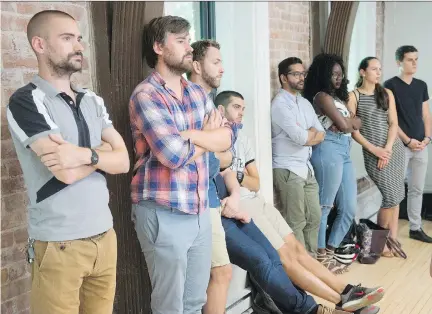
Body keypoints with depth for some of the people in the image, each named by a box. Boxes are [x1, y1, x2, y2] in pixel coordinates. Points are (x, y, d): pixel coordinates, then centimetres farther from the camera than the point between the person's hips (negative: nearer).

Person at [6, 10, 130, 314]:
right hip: (59, 245, -5)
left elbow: (123, 161, 1)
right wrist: (103, 150, -4)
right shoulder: (26, 101, -10)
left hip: (105, 235, 5)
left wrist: (86, 154, -16)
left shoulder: (93, 101, 9)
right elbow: (67, 172, -19)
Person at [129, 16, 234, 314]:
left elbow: (228, 136, 1)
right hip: (163, 215, -7)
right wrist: (207, 134, -4)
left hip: (201, 212, 7)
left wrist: (192, 135, -16)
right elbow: (175, 156, -23)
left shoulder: (198, 93, 11)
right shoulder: (146, 96, -13)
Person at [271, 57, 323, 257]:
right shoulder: (280, 104, -12)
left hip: (307, 168, 9)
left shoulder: (305, 103, 15)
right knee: (296, 223, -1)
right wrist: (311, 133, 1)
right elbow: (301, 138, -19)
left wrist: (305, 135, -8)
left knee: (314, 217, 14)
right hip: (288, 170, -8)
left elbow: (320, 135, 10)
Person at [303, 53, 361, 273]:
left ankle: (330, 251, 21)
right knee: (324, 206, -2)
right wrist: (349, 121, 9)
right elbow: (344, 125, -11)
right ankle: (321, 255, 7)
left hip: (344, 152, 9)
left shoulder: (339, 97, 21)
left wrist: (346, 122, -4)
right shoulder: (322, 96, -7)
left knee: (350, 208, 10)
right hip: (329, 151, -9)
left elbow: (357, 124, 14)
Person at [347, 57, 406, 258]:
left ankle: (393, 239, 16)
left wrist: (387, 149, -9)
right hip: (372, 152, -5)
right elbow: (353, 130, -7)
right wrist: (374, 150, -12)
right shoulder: (354, 96, -4)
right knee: (391, 196, -8)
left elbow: (393, 124, 4)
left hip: (394, 148, 5)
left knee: (396, 195, 5)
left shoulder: (387, 93, 9)